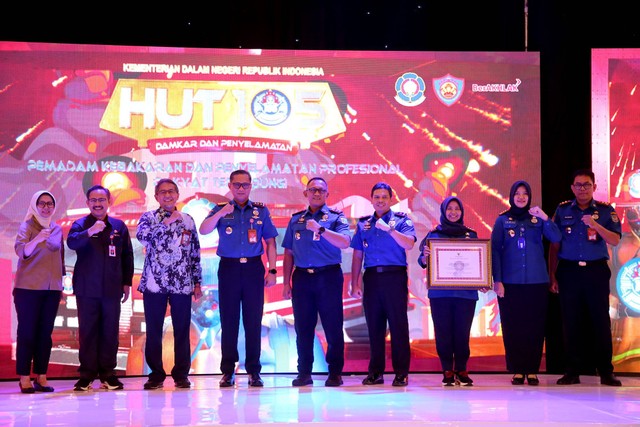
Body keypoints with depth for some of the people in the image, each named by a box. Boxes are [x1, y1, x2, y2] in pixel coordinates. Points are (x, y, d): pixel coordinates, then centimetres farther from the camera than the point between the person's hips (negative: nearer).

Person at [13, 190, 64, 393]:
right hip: (28, 288, -5)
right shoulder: (27, 226, -3)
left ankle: (41, 377, 8)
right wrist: (37, 239, -38)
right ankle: (24, 378, -1)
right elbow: (21, 251, -20)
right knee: (27, 332, -3)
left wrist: (61, 285, 15)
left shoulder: (57, 229, 11)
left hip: (51, 289, 5)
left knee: (45, 333, 4)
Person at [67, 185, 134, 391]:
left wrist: (127, 282, 10)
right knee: (87, 331, 2)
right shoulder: (80, 225, 1)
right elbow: (72, 243, -19)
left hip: (112, 289, 2)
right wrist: (90, 232, -36)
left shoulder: (119, 226, 9)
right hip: (87, 289, -2)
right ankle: (86, 375, 9)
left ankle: (108, 373, 13)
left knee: (110, 332, 4)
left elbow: (127, 255, 13)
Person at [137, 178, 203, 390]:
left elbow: (195, 252, 12)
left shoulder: (187, 220, 10)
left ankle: (181, 374, 13)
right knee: (153, 331, 3)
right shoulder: (149, 217, 4)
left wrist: (197, 281, 8)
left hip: (182, 284, 1)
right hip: (154, 283, -1)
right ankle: (156, 374, 13)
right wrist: (168, 222, -16)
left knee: (182, 330, 4)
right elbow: (142, 236, -18)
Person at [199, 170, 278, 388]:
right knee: (228, 320, 3)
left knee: (253, 320, 2)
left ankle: (254, 371, 8)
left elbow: (270, 241, 8)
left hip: (253, 268, 0)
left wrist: (272, 270, -1)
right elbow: (203, 230, -8)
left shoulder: (261, 211, 9)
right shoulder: (220, 210, 8)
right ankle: (228, 371, 9)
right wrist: (221, 213, -21)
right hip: (229, 269, 0)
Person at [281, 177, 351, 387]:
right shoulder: (296, 219, 13)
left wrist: (320, 229, -25)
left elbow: (345, 242, -15)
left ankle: (335, 373, 8)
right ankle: (304, 373, 13)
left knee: (333, 327, -1)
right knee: (303, 328, 5)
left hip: (328, 277, -3)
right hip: (302, 277, 3)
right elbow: (289, 253, 13)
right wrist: (286, 282, 7)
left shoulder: (336, 217, 3)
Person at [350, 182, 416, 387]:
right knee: (374, 326, 6)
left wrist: (389, 229, -22)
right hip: (371, 278, 4)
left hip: (395, 277, -3)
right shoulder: (363, 223, 15)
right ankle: (375, 372, 12)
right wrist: (355, 283, 9)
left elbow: (409, 244, -12)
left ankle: (401, 372, 0)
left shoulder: (402, 220, 5)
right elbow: (357, 255, 15)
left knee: (398, 325, -4)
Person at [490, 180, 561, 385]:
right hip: (510, 282, -1)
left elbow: (556, 238, -6)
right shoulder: (502, 220, 6)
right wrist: (497, 280, -5)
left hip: (537, 282, 1)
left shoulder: (537, 218, 7)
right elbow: (495, 251, 2)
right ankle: (517, 370, 8)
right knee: (512, 327, 0)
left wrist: (545, 218, -21)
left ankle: (532, 370, 9)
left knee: (535, 327, 2)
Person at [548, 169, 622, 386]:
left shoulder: (605, 210, 4)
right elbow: (554, 245, 8)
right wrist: (552, 275, 3)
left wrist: (595, 225, -22)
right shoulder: (562, 210, 7)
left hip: (596, 271, -1)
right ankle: (572, 372, 10)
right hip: (569, 271, 1)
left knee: (601, 321, -1)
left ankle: (606, 372, 7)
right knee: (570, 322, 3)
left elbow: (615, 240, -7)